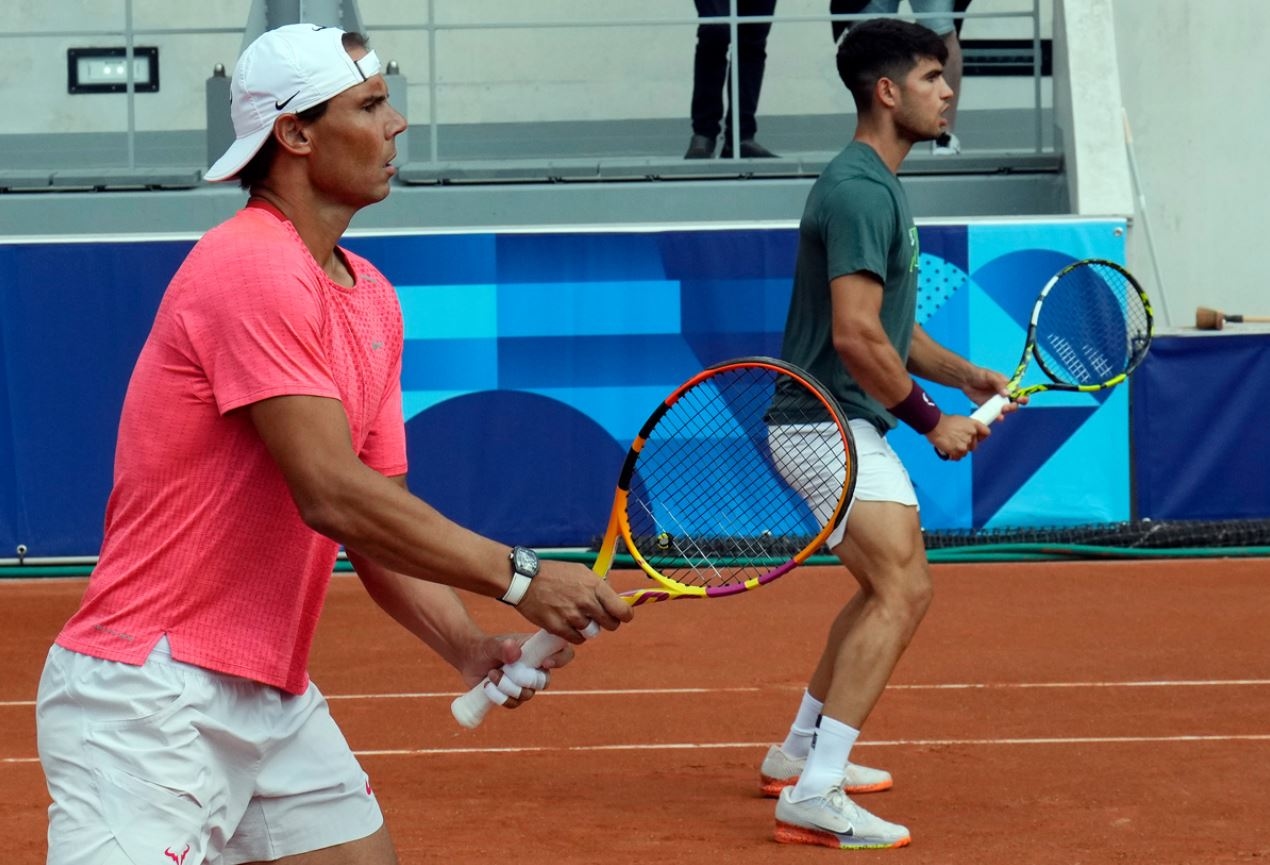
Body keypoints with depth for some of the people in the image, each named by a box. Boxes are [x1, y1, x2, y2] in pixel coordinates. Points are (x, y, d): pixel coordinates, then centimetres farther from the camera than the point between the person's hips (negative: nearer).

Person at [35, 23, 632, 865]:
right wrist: (519, 576, -20)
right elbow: (333, 496, -23)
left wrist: (472, 648, -5)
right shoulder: (251, 269, -17)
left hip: (275, 698, 9)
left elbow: (383, 522, 12)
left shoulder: (374, 300, 12)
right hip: (148, 701, -9)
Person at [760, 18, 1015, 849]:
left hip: (847, 427, 11)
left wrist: (965, 374, 12)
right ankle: (815, 795, -27)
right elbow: (856, 336, -25)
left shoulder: (876, 186, 16)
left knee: (892, 587, 24)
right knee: (902, 588, -20)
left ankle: (801, 750, 34)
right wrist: (932, 420, -16)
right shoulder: (861, 193, -18)